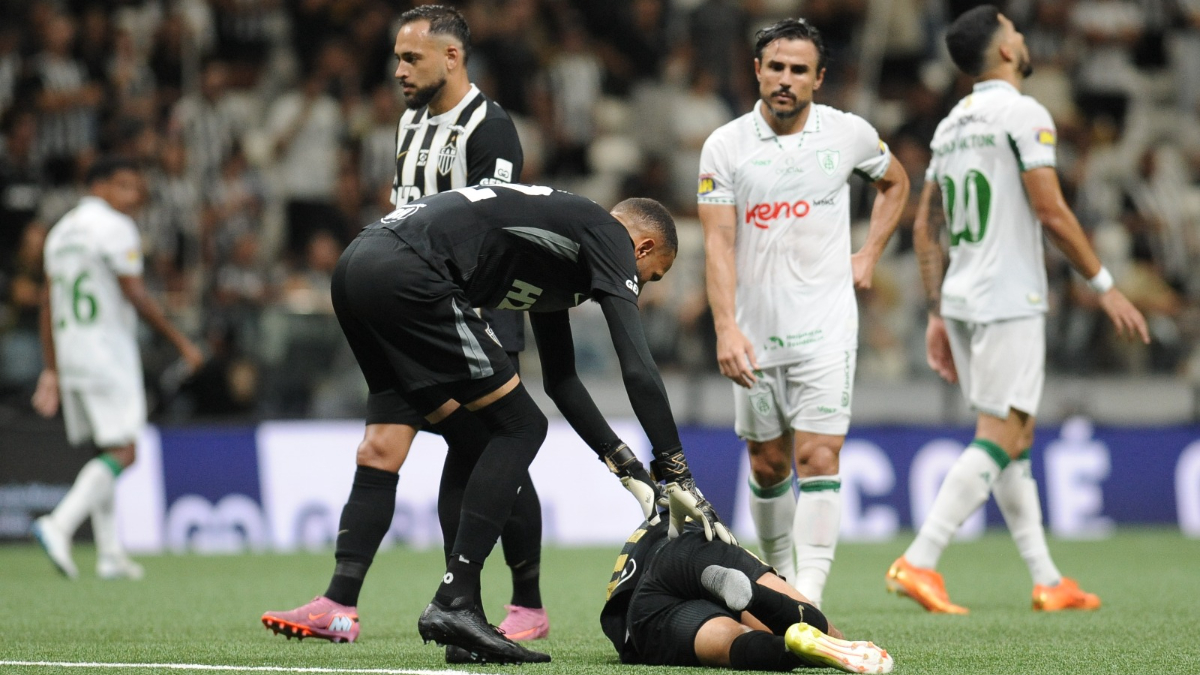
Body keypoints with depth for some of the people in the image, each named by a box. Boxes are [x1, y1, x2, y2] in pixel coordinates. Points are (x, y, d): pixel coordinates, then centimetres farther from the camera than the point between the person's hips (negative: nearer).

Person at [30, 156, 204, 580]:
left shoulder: (61, 231, 17)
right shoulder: (114, 227, -8)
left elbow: (48, 304, 16)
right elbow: (136, 297, -12)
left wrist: (51, 369, 18)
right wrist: (181, 343, -4)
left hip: (68, 351, 9)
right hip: (107, 350, -8)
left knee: (107, 451, 14)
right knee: (122, 451, -10)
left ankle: (111, 554, 10)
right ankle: (60, 524, -26)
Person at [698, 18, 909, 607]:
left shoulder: (849, 134, 1)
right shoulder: (724, 146, -2)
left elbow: (895, 183, 22)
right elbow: (718, 242, -8)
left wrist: (868, 256, 11)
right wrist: (726, 327, -19)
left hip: (826, 330, -1)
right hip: (754, 333, 1)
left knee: (818, 458, -12)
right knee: (767, 466, 9)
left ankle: (809, 597, -17)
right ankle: (778, 575, 30)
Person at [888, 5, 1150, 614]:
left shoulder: (951, 125, 14)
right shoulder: (1022, 114, -10)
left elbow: (924, 227, 16)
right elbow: (1051, 212, -15)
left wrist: (937, 314, 19)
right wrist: (1105, 286, -7)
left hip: (960, 300, 9)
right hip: (1009, 301, -8)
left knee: (1016, 436, 12)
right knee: (999, 439, -9)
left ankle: (1047, 580, 14)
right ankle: (918, 563, -19)